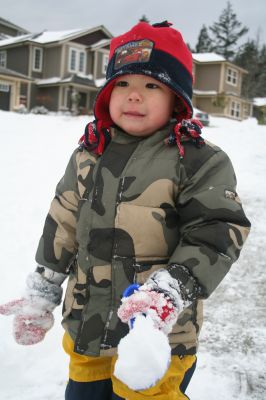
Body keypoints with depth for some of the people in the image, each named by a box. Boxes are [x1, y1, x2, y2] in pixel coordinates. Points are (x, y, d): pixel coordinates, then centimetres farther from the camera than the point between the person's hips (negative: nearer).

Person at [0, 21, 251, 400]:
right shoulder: (87, 156, 3)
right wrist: (41, 293, 13)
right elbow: (62, 227, 9)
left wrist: (171, 292, -27)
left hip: (160, 332, -5)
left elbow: (217, 236, -15)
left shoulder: (200, 161, -12)